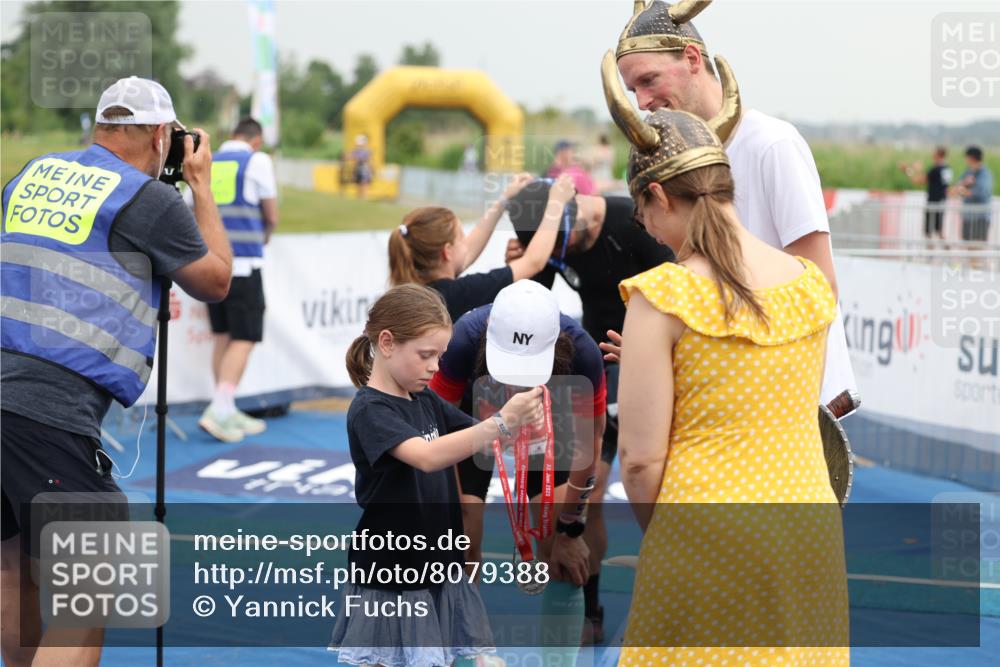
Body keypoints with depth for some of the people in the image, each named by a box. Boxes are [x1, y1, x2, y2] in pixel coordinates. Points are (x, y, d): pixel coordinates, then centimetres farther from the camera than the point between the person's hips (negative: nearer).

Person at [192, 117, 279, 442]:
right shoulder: (257, 161, 0)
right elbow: (272, 217, 3)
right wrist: (263, 237, 24)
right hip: (243, 262, -5)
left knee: (222, 336, 11)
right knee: (244, 339, -3)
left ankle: (229, 414, 14)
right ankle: (219, 410, -15)